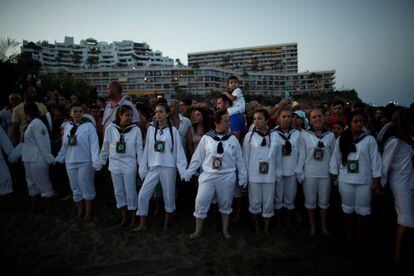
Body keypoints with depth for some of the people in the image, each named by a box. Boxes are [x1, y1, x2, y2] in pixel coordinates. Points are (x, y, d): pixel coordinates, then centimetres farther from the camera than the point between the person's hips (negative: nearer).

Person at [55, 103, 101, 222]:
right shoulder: (67, 126, 7)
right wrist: (59, 158, 17)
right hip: (70, 162, 5)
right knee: (75, 188, 14)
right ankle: (80, 211, 30)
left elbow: (94, 144, -13)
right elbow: (64, 145, 14)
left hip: (85, 162, -5)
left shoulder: (88, 126, -8)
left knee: (86, 188, 5)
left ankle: (88, 212, 20)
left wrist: (96, 161, -19)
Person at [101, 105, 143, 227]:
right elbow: (105, 147, 6)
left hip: (129, 165, -2)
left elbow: (139, 148, -4)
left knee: (130, 192, 5)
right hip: (114, 165, 3)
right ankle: (124, 217, 28)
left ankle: (133, 218, 22)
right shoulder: (111, 128, -4)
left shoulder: (135, 129, -7)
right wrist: (101, 161, 11)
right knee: (119, 192, 12)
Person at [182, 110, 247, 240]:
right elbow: (197, 158, 3)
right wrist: (187, 174, 5)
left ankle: (225, 230, 34)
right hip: (208, 176, 0)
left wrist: (243, 179, 6)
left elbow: (239, 160, 5)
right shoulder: (206, 138, -3)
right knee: (201, 202, 0)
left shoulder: (233, 139, -1)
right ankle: (198, 230, 21)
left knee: (226, 204, 14)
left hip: (227, 177, 1)